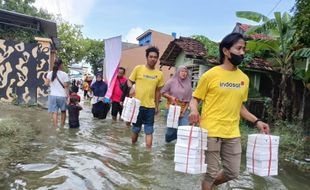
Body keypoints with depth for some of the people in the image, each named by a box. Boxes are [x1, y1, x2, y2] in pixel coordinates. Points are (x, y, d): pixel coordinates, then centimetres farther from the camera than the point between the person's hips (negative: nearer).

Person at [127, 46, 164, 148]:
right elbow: (129, 81, 3)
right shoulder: (138, 69, -5)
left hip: (150, 106, 1)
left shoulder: (159, 74, 2)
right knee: (136, 129, 14)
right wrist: (131, 87, -18)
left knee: (149, 131, 5)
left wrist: (157, 105, 12)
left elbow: (158, 91, 10)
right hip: (137, 104, -1)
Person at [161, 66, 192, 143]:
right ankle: (168, 140, 36)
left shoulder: (188, 84, 3)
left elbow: (188, 99, 4)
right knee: (171, 128, 6)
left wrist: (184, 111, -3)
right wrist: (170, 97, -15)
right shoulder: (172, 81, -4)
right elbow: (163, 92, 0)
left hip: (183, 110, 2)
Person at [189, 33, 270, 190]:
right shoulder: (210, 74, -8)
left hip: (232, 134, 6)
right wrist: (194, 110, -22)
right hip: (211, 132, -5)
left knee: (232, 173, 15)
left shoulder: (244, 79, 8)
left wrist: (256, 121, 9)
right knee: (211, 173, 7)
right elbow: (195, 98, -2)